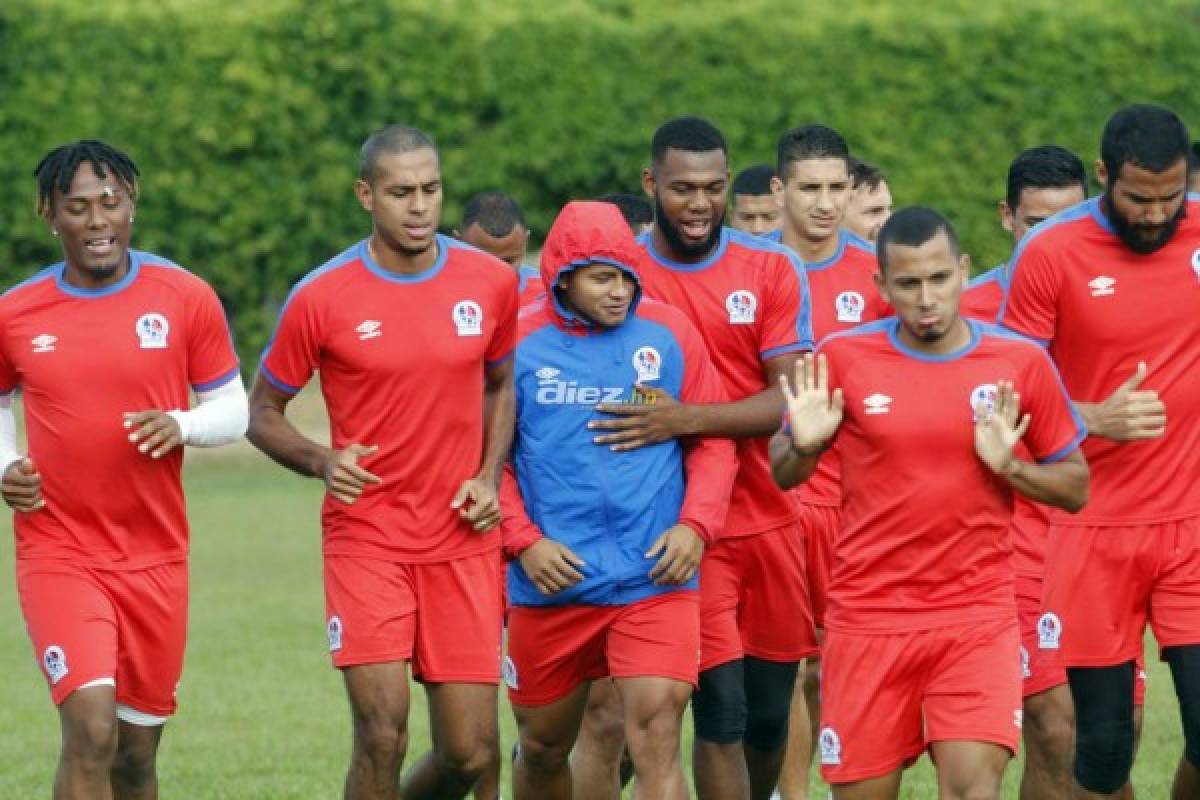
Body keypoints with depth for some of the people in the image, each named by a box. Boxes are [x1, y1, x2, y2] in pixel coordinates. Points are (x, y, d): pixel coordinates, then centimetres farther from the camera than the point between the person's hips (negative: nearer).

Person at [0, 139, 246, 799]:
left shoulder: (186, 298, -1)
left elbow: (234, 409, 6)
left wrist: (181, 426, -15)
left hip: (155, 559, 2)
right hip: (58, 555, -2)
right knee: (91, 731, -20)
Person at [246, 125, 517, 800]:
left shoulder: (491, 282, 2)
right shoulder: (322, 299, -6)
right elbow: (263, 412, 5)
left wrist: (490, 476, 2)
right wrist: (322, 462, -15)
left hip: (464, 542, 3)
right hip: (366, 538, -3)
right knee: (382, 736, -14)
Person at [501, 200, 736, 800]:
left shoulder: (669, 334, 2)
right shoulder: (518, 344, 0)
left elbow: (713, 442, 7)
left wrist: (696, 525, -8)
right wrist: (525, 542, -9)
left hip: (655, 579, -1)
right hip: (550, 585, 1)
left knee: (657, 738, -16)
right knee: (543, 749, 15)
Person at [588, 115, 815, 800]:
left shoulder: (772, 269, 0)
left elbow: (791, 398, -9)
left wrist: (686, 420, -22)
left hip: (771, 521, 2)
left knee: (769, 715, 11)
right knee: (723, 711, -11)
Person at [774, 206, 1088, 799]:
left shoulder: (1022, 364, -1)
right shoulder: (842, 359, -1)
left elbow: (1075, 487, 7)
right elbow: (783, 475, 10)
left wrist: (1008, 466, -12)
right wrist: (804, 443, -13)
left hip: (978, 618, -1)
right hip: (867, 614, 1)